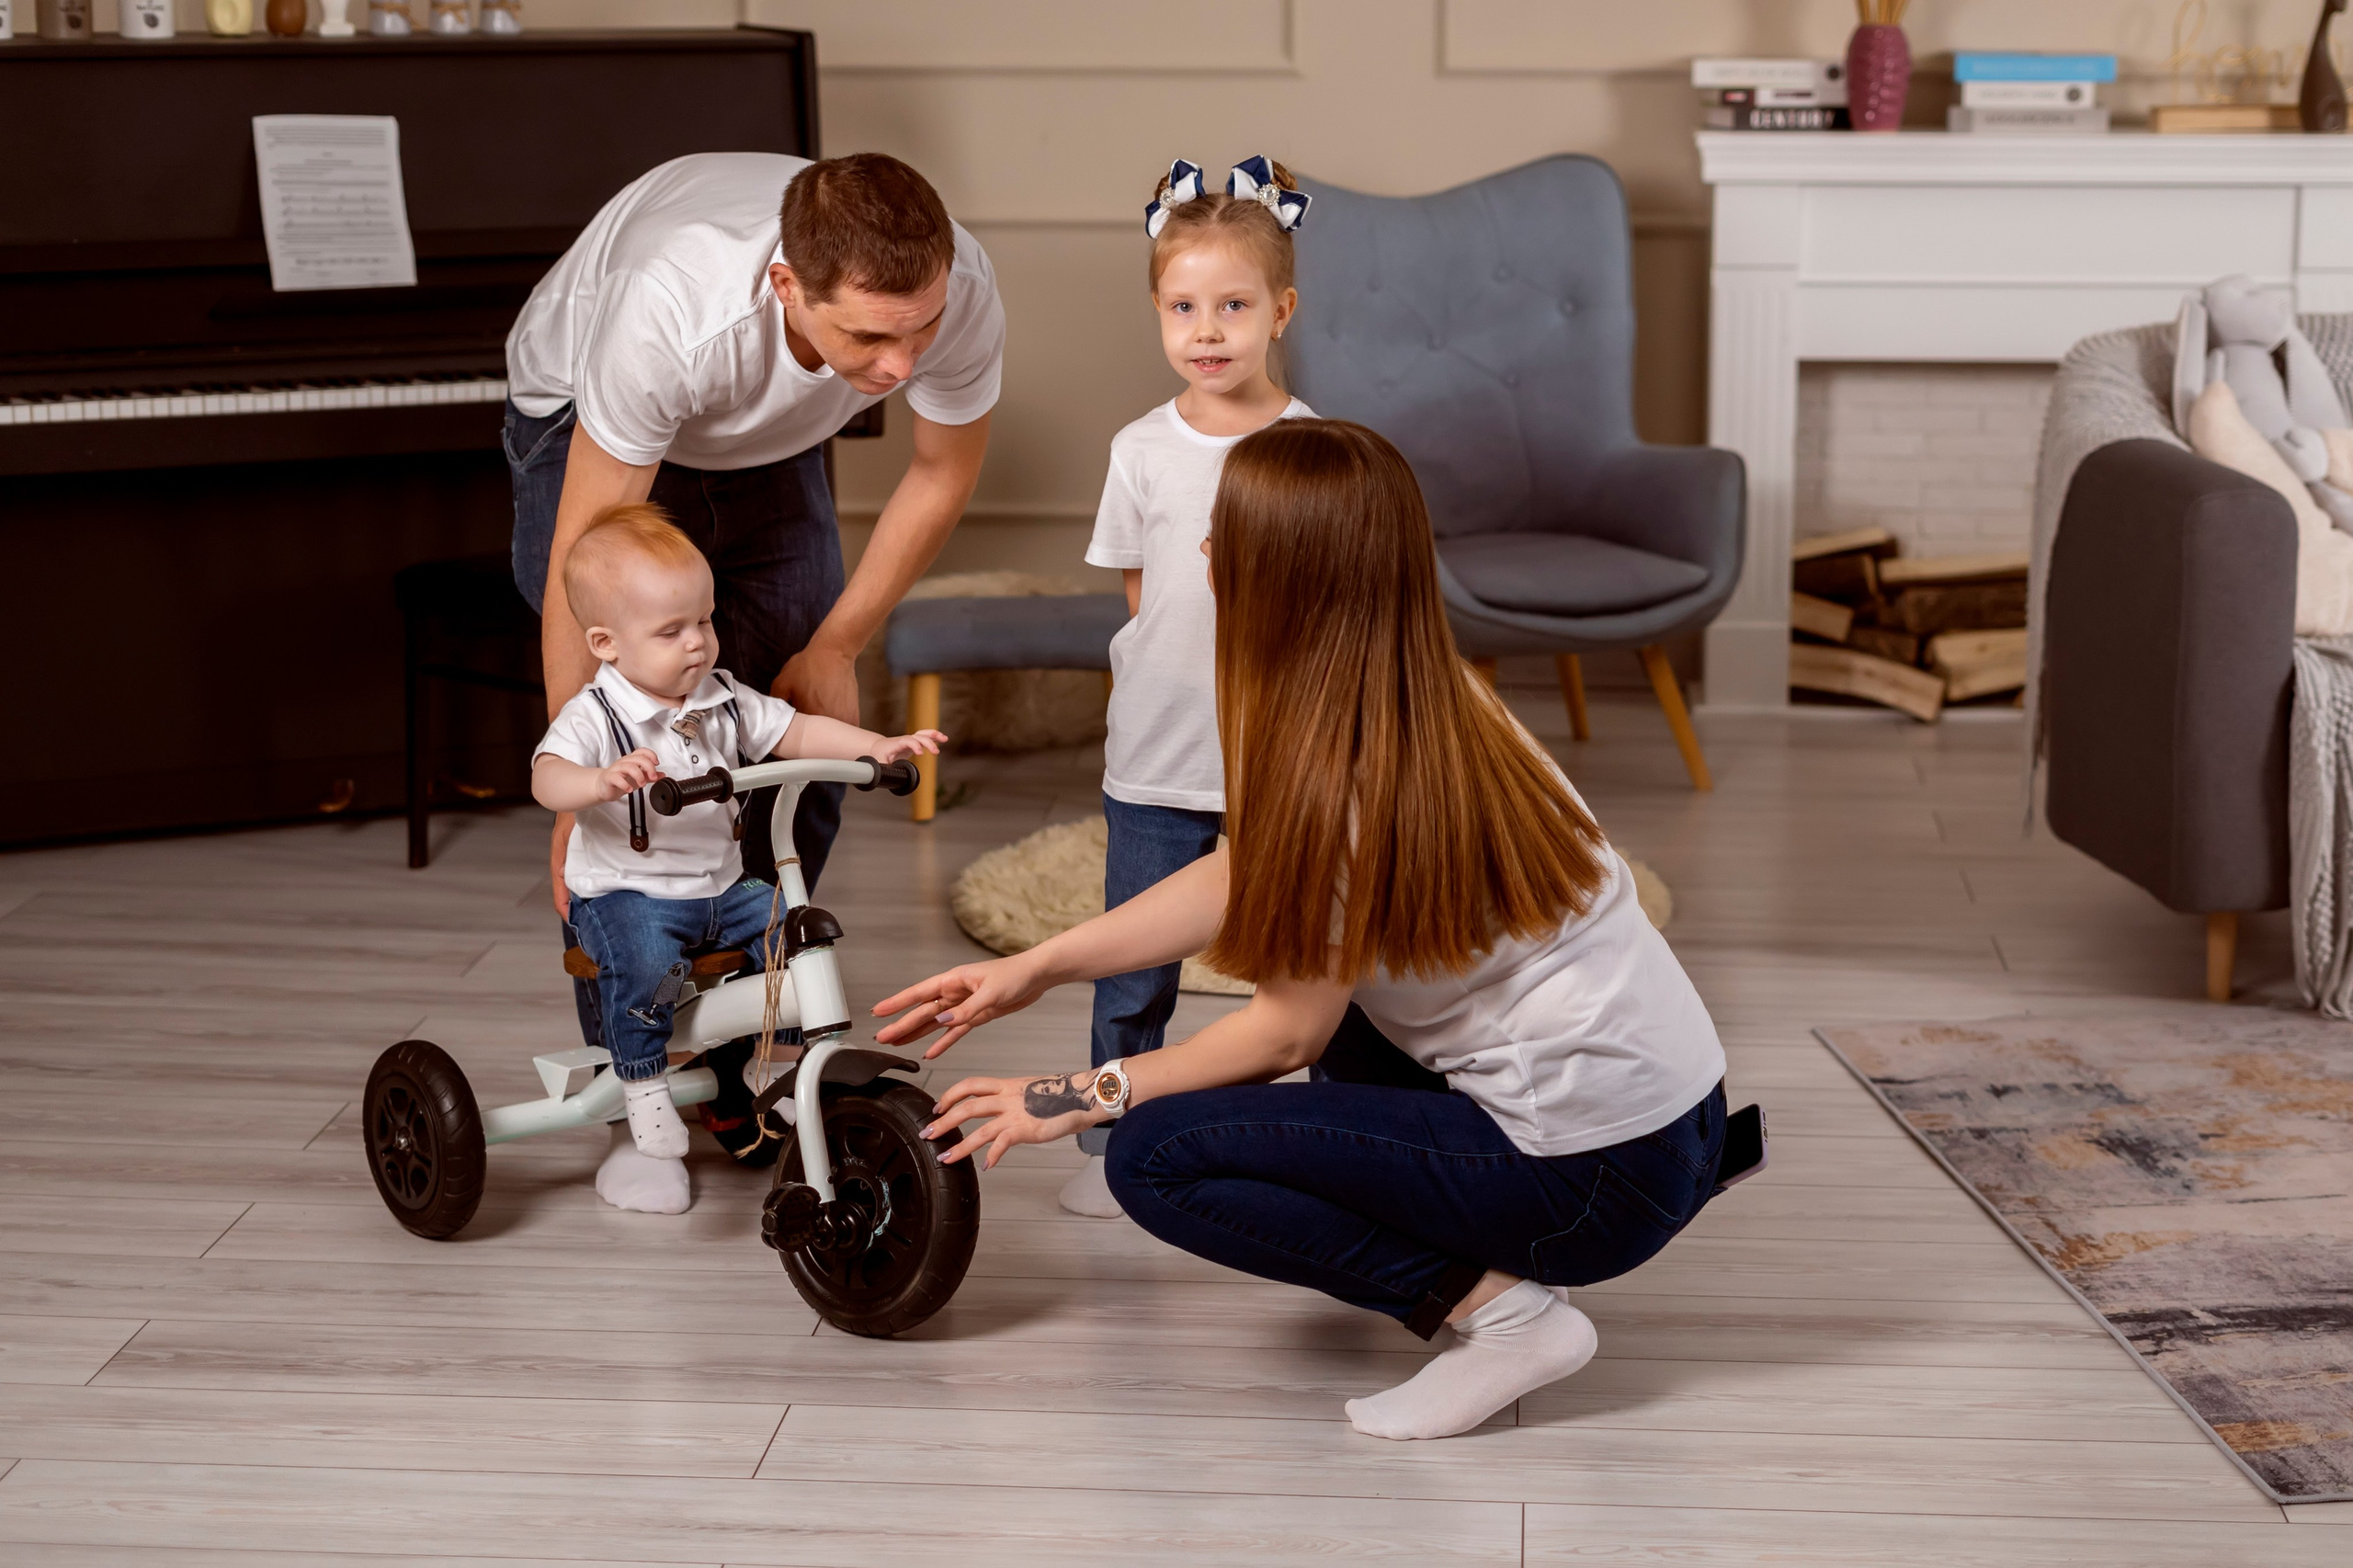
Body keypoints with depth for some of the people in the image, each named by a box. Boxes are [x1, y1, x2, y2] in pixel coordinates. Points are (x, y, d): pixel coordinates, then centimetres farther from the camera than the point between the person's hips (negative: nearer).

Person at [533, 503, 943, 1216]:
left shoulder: (725, 703, 6)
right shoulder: (595, 716, -13)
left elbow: (798, 733, 6)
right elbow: (548, 779, -29)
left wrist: (877, 748, -9)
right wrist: (604, 780, -52)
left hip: (722, 889, 6)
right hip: (626, 894, -6)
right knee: (642, 957, -35)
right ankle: (647, 1107, -17)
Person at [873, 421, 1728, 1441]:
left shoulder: (1350, 778, -21)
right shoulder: (1431, 707, 6)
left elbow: (1287, 1032, -11)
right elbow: (1239, 879, 15)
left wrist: (1085, 1097, 1)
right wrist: (1036, 968, 15)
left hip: (1595, 1177, -9)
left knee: (1154, 1155, -6)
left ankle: (1497, 1304, -8)